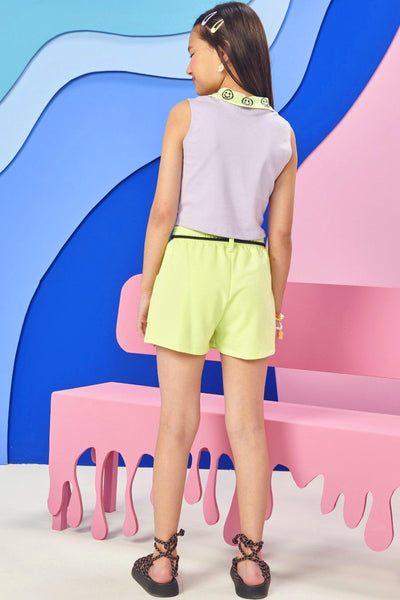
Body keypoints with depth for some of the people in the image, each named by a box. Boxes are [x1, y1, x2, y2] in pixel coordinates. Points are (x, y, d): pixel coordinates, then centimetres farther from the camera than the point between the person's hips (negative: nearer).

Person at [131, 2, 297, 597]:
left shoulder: (186, 115, -3)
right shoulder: (283, 134, 6)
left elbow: (162, 212, -7)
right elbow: (281, 234, 5)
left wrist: (148, 288, 1)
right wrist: (276, 305, 13)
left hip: (187, 265, -2)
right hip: (249, 274, 2)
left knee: (178, 422, 5)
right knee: (247, 425, 8)